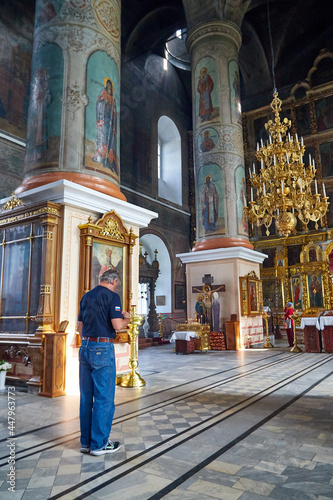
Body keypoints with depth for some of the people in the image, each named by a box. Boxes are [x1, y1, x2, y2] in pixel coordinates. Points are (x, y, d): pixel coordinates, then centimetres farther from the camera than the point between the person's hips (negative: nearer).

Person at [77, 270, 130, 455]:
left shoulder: (86, 296, 14)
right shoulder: (112, 296, -8)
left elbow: (80, 326, 18)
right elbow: (117, 325, -17)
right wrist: (127, 318, 2)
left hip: (85, 347, 8)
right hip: (103, 349, -7)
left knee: (86, 397, 13)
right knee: (104, 398, 3)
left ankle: (86, 442, 24)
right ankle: (99, 444, 11)